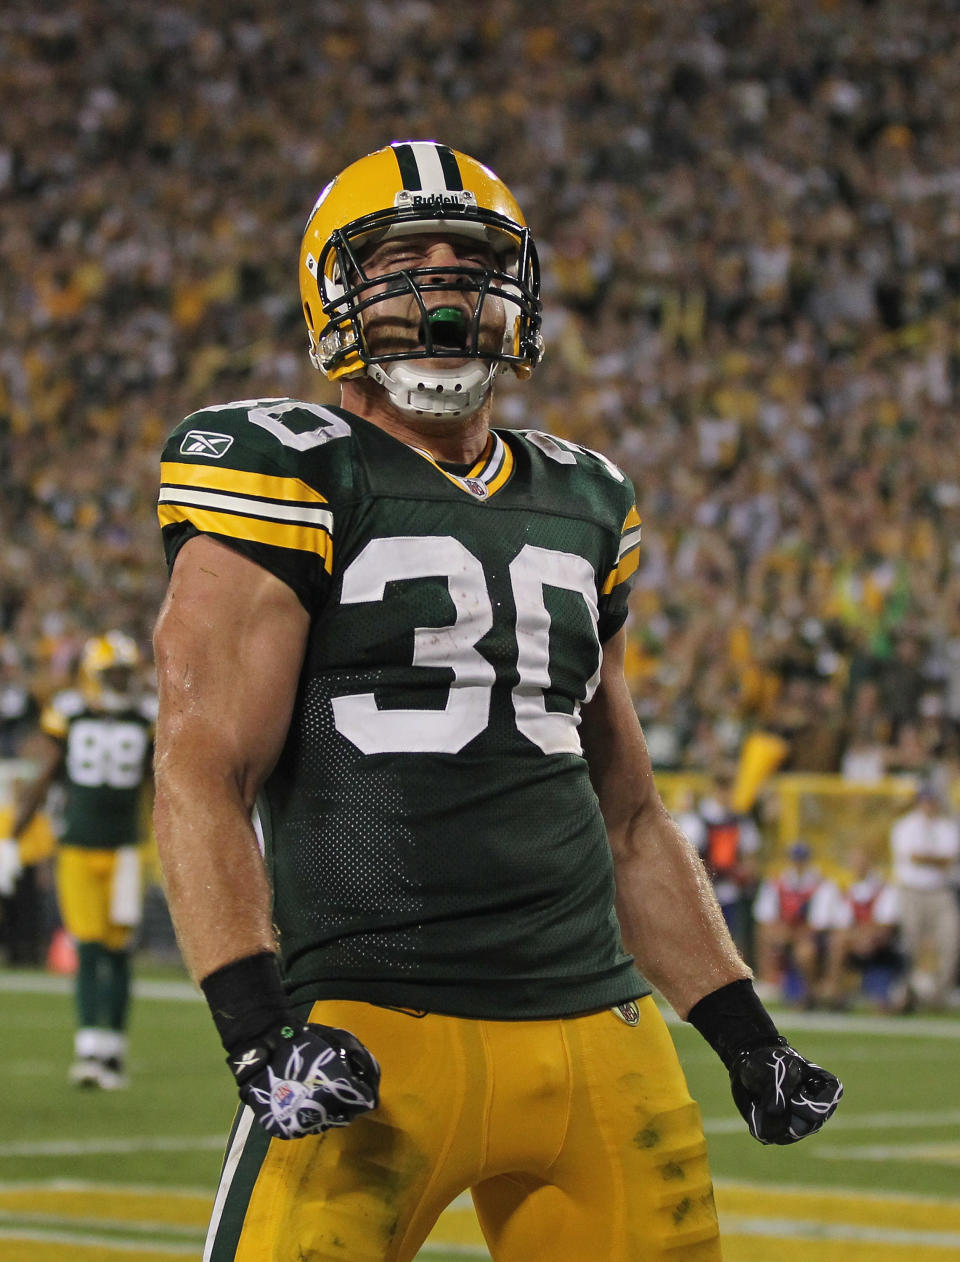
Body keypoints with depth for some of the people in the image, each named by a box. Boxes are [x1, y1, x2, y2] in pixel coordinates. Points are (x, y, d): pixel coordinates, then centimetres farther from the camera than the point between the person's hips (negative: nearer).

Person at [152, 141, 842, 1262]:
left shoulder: (580, 506, 19)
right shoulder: (292, 482, 0)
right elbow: (202, 778, -8)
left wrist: (742, 1030, 21)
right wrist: (257, 1029, -20)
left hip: (597, 1033, 6)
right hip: (376, 1038, -5)